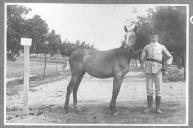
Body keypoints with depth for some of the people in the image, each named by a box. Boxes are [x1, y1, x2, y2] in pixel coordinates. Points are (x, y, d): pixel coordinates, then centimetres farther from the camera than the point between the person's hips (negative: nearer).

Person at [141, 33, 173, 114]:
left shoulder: (162, 47, 5)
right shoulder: (146, 47, 7)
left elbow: (170, 56, 6)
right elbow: (142, 58, 4)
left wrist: (168, 61, -17)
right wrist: (143, 60, -20)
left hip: (158, 70, -1)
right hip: (148, 70, 1)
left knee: (158, 89, -1)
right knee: (149, 89, 2)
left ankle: (158, 108, 7)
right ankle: (149, 107, 10)